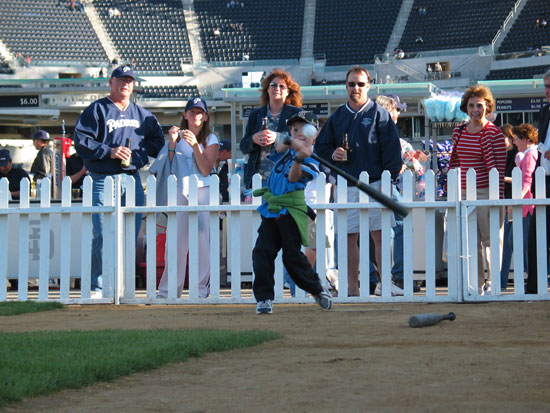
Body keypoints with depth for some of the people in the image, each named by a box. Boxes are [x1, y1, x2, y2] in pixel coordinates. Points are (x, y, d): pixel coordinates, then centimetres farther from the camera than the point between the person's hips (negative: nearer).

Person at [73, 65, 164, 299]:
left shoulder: (142, 115, 18)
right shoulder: (96, 110, 3)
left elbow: (157, 140, 22)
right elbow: (80, 141, -5)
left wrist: (141, 153, 2)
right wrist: (109, 152, -15)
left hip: (133, 179, 5)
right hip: (104, 180, -5)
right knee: (102, 236, -11)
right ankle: (97, 286, -6)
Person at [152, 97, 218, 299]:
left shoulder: (210, 139, 7)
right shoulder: (178, 136, 13)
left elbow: (206, 169, -5)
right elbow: (168, 166, 6)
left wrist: (195, 145, -14)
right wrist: (172, 142, -4)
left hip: (202, 190, -2)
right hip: (179, 190, 2)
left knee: (202, 239, -7)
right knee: (176, 241, -3)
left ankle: (201, 288, -1)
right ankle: (169, 289, 0)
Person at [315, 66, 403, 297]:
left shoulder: (379, 114, 4)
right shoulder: (337, 117, 15)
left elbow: (392, 149, -1)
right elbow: (321, 147, 20)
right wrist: (332, 154, -2)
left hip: (374, 184, -4)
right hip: (346, 186, 4)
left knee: (380, 235, -7)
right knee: (349, 237, 3)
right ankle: (352, 288, 7)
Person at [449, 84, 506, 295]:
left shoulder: (494, 133, -6)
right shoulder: (459, 132, 11)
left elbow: (499, 169, -9)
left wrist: (498, 198, -13)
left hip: (485, 193, -5)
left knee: (490, 239, -1)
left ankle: (491, 283, 6)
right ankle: (476, 284, 13)